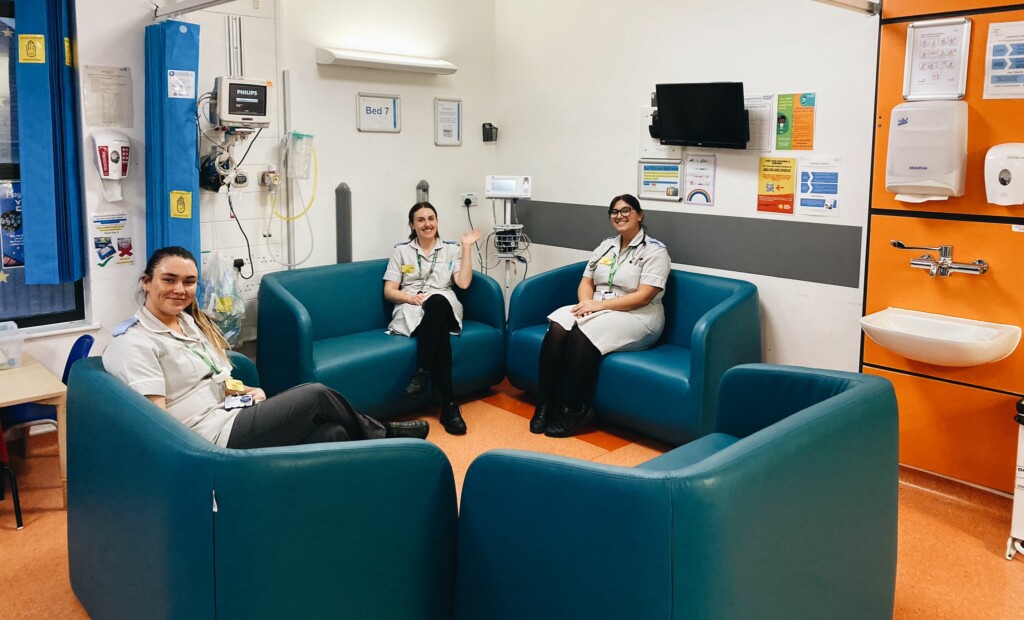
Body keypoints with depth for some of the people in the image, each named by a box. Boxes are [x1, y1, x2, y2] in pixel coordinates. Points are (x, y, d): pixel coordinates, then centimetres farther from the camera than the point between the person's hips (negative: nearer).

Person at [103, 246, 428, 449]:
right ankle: (379, 434, 14)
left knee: (333, 433, -11)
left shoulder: (190, 322, 16)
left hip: (230, 414, 9)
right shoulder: (134, 343, -11)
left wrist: (244, 390, 2)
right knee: (316, 395, -11)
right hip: (212, 436, -9)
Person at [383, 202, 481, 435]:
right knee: (439, 332, -37)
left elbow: (463, 283, 1)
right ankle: (449, 404, -40)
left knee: (436, 302, -40)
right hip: (411, 310, -1)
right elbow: (389, 291, 8)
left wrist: (466, 247, 2)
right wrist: (411, 297, -12)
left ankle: (422, 373, -38)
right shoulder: (401, 251, 15)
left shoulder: (451, 249, 17)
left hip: (445, 308, 1)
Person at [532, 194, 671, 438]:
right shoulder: (606, 245, 16)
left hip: (637, 316, -6)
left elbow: (643, 297, -15)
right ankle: (547, 402, -22)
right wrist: (586, 302, -11)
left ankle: (577, 410, -22)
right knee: (558, 325, -26)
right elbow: (586, 282, 13)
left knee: (582, 333, -34)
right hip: (597, 308, 6)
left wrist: (600, 304, -19)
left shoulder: (655, 250, -5)